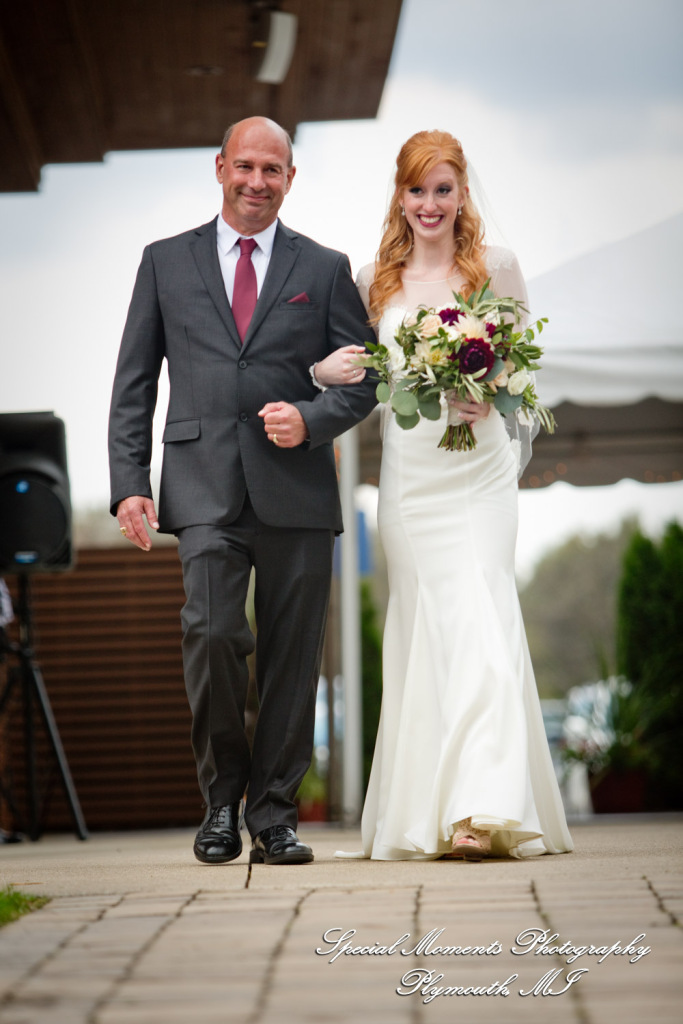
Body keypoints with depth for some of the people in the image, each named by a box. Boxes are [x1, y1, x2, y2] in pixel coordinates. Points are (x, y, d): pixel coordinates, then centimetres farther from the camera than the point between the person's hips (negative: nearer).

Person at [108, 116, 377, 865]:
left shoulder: (325, 269, 12)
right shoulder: (166, 263, 13)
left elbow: (364, 380, 10)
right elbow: (133, 384, 11)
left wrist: (310, 420, -10)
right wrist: (129, 483, 0)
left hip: (296, 490, 1)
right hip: (205, 488, -1)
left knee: (290, 657, 2)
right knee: (212, 633, -17)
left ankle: (274, 814, 13)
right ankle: (222, 798, 3)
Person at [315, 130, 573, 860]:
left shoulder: (497, 268, 4)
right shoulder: (374, 281, 9)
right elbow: (347, 368, 16)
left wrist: (492, 398, -10)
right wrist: (326, 370, -7)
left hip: (477, 467, -2)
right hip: (406, 472, 2)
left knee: (479, 620, -13)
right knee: (420, 629, 2)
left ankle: (484, 811, -19)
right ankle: (421, 815, 8)